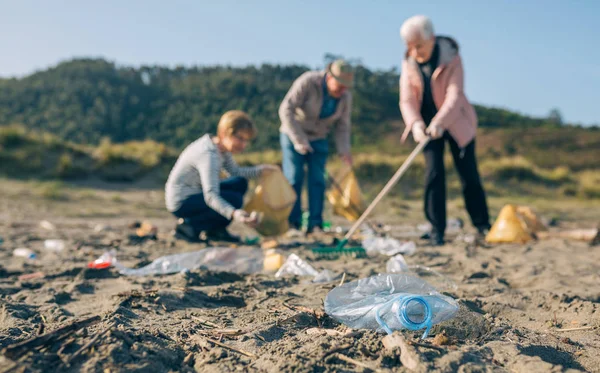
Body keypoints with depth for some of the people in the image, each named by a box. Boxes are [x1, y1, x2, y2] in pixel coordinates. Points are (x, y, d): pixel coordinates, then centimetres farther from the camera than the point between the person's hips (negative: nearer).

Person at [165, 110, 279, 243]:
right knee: (234, 199, -22)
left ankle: (215, 230, 6)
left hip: (195, 193, 10)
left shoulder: (222, 146, 0)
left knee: (240, 184, 6)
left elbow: (235, 171, 15)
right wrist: (234, 213, -54)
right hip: (181, 202, -10)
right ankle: (189, 226, -9)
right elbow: (210, 196, -39)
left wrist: (261, 169, 3)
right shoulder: (209, 155, -29)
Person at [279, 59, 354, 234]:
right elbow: (286, 110, -25)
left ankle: (315, 224, -2)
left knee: (317, 180, -5)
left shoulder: (345, 97, -9)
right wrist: (299, 140, -27)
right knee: (293, 179, -9)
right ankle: (292, 223, -3)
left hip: (318, 139, 4)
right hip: (293, 135, -4)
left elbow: (342, 126, -3)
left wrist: (344, 151, -19)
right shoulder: (307, 82, -24)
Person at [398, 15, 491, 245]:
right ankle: (437, 230, 1)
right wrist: (415, 123, -30)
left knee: (469, 175, 2)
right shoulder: (409, 64, -4)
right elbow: (407, 100, -11)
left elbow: (455, 95, -26)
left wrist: (439, 122, -41)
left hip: (456, 123, -2)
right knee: (433, 174, -6)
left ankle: (482, 225, 18)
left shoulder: (451, 58, -15)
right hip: (427, 125, 2)